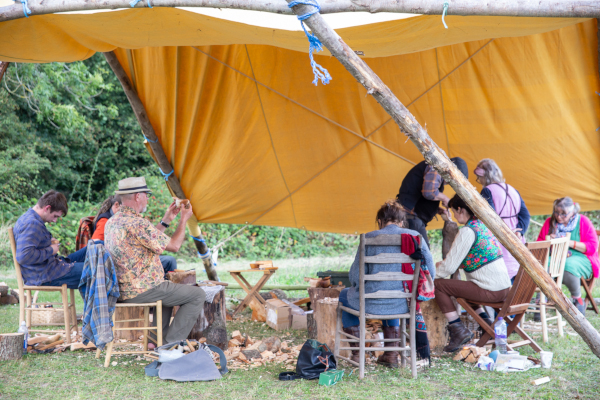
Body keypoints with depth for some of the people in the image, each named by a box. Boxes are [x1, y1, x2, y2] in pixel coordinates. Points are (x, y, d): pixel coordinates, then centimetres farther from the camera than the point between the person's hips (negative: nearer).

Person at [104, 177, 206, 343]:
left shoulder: (111, 222, 9)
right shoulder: (137, 223, -21)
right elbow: (174, 245, -13)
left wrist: (166, 220, 21)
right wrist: (184, 219, 0)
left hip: (120, 290, 10)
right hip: (140, 290, -10)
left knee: (169, 289, 35)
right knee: (197, 295, 0)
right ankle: (171, 343, 1)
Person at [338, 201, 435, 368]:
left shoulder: (370, 238, -5)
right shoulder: (415, 236, 0)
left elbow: (355, 275, -4)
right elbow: (430, 274, 2)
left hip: (372, 303, -3)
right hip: (403, 304, 3)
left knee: (345, 295, 32)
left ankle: (356, 353, 32)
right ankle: (391, 354, 34)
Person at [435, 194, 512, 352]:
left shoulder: (467, 231, -13)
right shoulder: (483, 224, 14)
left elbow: (449, 267, -13)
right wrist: (442, 265, 22)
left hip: (491, 292, -9)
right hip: (505, 288, 9)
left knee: (438, 285, -4)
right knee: (464, 287, 32)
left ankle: (459, 330, -4)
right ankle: (486, 321, 23)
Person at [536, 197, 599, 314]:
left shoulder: (583, 222, 2)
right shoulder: (550, 222, 13)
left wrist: (571, 243, -14)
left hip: (579, 257, -3)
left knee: (569, 266, -40)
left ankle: (578, 299, -16)